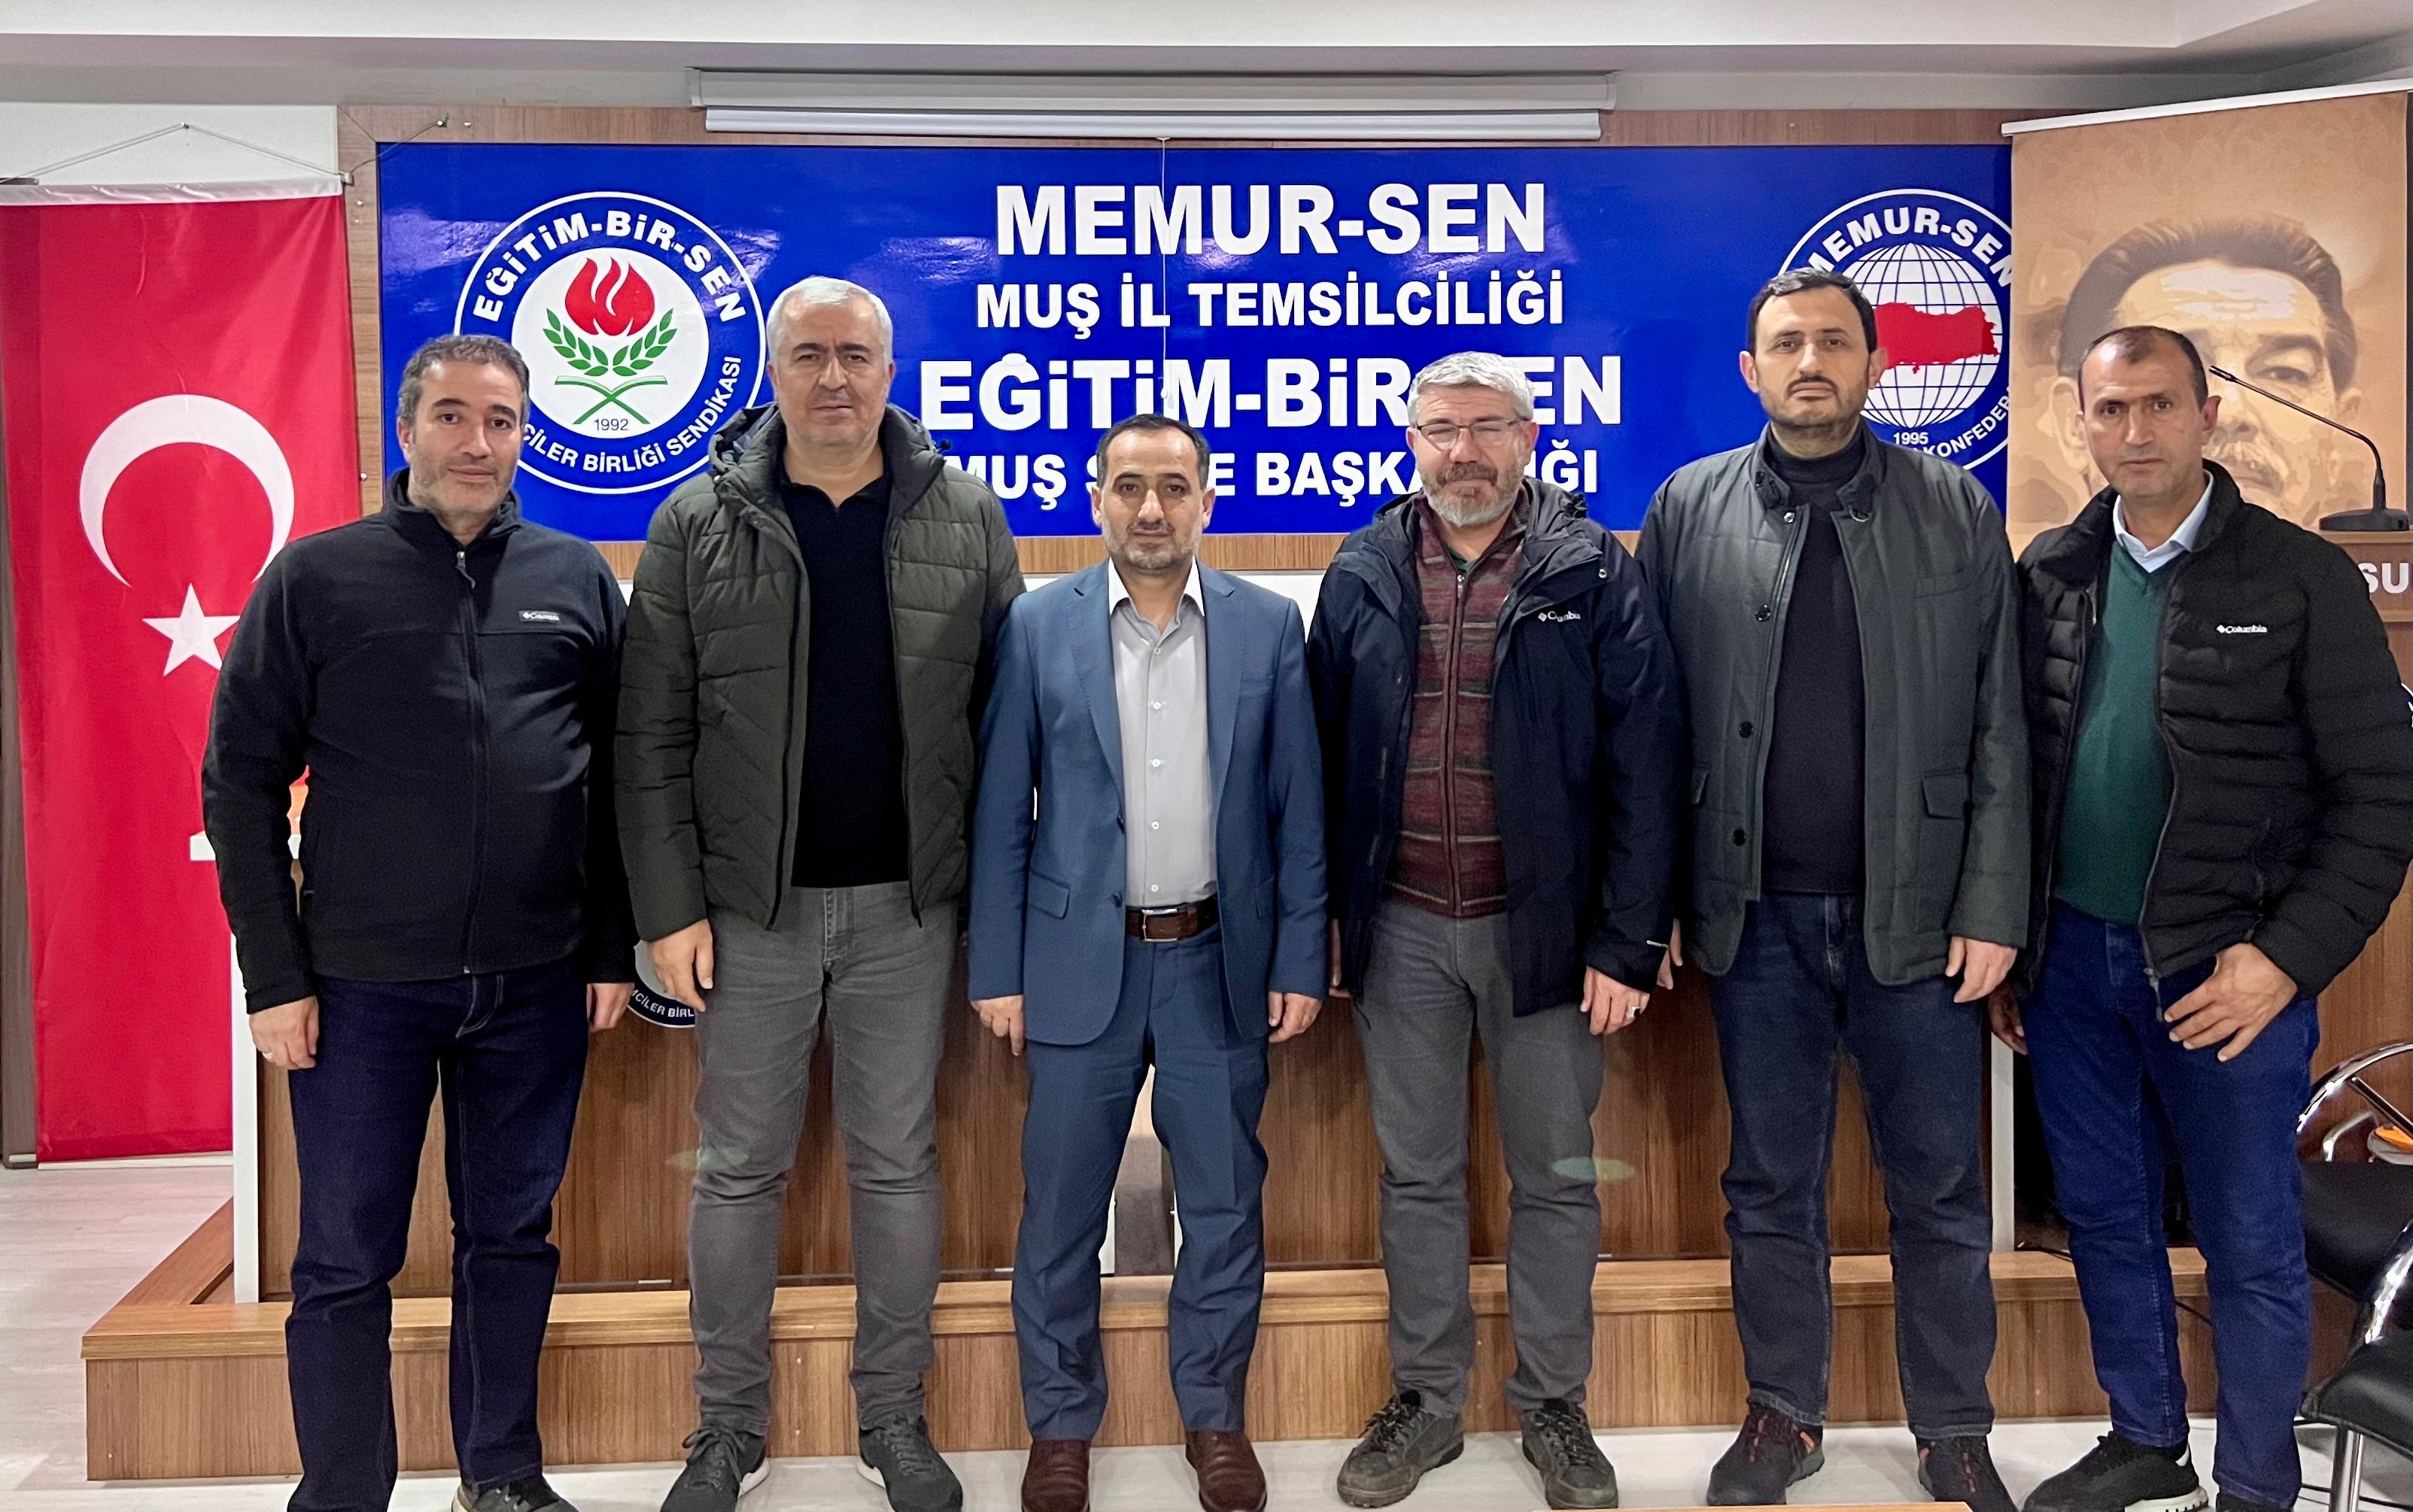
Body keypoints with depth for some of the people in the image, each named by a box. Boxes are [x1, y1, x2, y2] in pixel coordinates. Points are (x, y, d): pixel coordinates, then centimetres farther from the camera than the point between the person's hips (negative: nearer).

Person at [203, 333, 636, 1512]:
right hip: (362, 983, -2)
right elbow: (241, 783, -1)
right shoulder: (316, 578, 0)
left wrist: (614, 947, 6)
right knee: (346, 1259, 6)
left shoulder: (577, 579, 7)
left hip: (535, 983, 2)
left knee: (512, 1238, 14)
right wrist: (274, 975, -5)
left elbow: (617, 779, 9)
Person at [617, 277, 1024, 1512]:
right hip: (749, 906, 0)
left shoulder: (967, 519, 2)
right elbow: (653, 737, -2)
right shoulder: (698, 524, -1)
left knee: (897, 1164, 10)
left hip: (907, 904, 1)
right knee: (739, 1167, 9)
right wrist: (670, 905, -7)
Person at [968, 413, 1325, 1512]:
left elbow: (1297, 811, 3)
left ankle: (1216, 1418, 27)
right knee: (1060, 1209, 7)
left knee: (1223, 1204, 9)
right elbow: (1000, 813, 0)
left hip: (1221, 963, 1)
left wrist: (1301, 961, -1)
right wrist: (996, 971, -3)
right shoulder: (1037, 627, 0)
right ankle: (1061, 1423, 25)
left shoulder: (1268, 627, 2)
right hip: (1081, 961, 0)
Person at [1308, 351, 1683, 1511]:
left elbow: (1644, 766, -6)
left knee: (1556, 1177, 10)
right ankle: (1426, 1402, 27)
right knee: (1417, 1176, 12)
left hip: (1544, 926, -2)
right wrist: (1320, 917, 3)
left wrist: (1628, 942, -11)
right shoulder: (1361, 577, 5)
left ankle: (1553, 1405, 27)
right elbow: (1322, 756, 8)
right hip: (1401, 929, 2)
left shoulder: (1593, 576, -3)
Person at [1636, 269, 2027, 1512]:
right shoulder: (1689, 510, 4)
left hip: (1916, 913, 0)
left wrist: (1992, 906, -5)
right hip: (1756, 912, 1)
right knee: (1770, 1187, 12)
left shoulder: (1955, 511, 3)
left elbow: (1999, 726, 1)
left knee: (1938, 1189, 10)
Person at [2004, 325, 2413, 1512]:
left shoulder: (2302, 578, -6)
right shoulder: (2050, 574, 5)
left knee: (2251, 1245, 7)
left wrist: (2288, 958, -14)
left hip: (2225, 972, -4)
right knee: (2105, 1220, 16)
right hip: (2071, 959, 4)